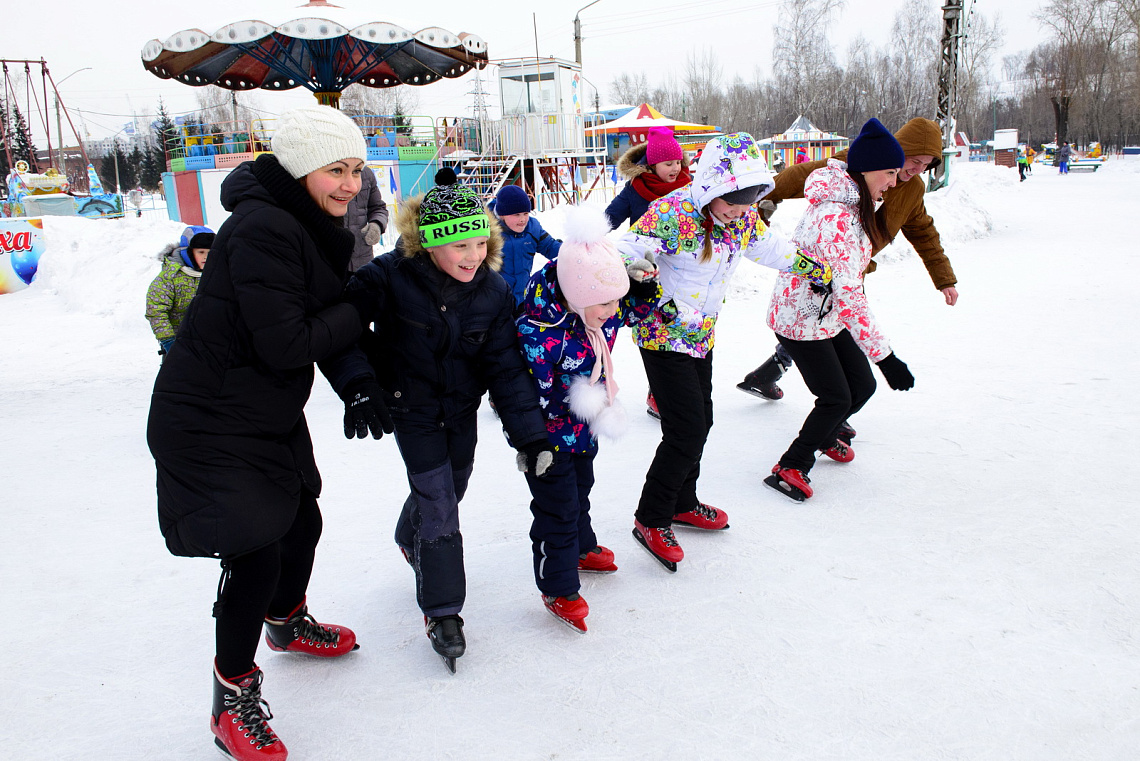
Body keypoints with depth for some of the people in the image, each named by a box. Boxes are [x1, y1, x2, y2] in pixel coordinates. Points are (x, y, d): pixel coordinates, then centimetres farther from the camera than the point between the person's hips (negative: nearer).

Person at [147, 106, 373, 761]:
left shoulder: (318, 227, 5)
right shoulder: (263, 229, -26)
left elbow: (325, 324, 7)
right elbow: (284, 345, -28)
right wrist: (357, 314, -16)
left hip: (271, 413, 10)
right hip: (209, 423, -9)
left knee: (303, 521, 21)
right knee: (255, 555, -8)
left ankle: (287, 622, 52)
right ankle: (234, 701, 15)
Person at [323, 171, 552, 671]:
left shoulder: (494, 292, -14)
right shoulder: (390, 277, -25)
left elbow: (506, 367, -13)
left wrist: (529, 434, -20)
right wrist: (357, 385, -30)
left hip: (463, 409, 4)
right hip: (411, 408, -4)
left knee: (446, 493, 20)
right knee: (438, 505, -8)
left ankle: (411, 539, 55)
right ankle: (442, 611, 8)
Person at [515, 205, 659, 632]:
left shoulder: (605, 309, -13)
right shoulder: (539, 331, -37)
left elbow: (635, 310, 9)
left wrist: (643, 287, -10)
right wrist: (577, 403, -32)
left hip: (585, 427, 8)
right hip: (547, 435, -8)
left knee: (581, 490, 30)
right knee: (558, 509, 4)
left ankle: (582, 549, 56)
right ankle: (558, 590, 23)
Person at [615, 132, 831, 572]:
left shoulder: (743, 217, -1)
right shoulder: (673, 213, -24)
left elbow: (773, 248, 17)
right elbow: (627, 255, -28)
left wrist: (817, 272, 26)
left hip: (702, 336, 8)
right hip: (664, 337, -8)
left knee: (701, 422, 16)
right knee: (686, 432, -9)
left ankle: (682, 504, 37)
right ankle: (652, 520, 9)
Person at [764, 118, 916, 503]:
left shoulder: (849, 200, -1)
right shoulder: (838, 218, -32)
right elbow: (848, 297, -36)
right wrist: (886, 356, -36)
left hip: (829, 314, 9)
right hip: (802, 320, -9)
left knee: (862, 385, 14)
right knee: (836, 398, -3)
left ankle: (825, 434, 42)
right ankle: (789, 468, 13)